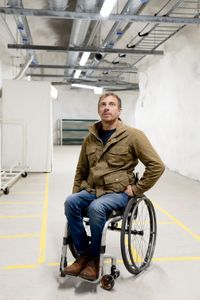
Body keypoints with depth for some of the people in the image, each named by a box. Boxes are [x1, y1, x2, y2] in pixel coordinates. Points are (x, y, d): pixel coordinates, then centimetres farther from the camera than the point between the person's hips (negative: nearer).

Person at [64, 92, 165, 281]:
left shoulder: (133, 135, -8)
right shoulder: (90, 137, 8)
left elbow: (156, 165, -9)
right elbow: (81, 169, 19)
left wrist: (136, 189, -9)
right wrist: (76, 192, 12)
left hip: (118, 192, -4)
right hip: (91, 189, 5)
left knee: (96, 208, -33)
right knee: (70, 202, -23)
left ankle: (95, 258, -8)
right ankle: (83, 255, -8)